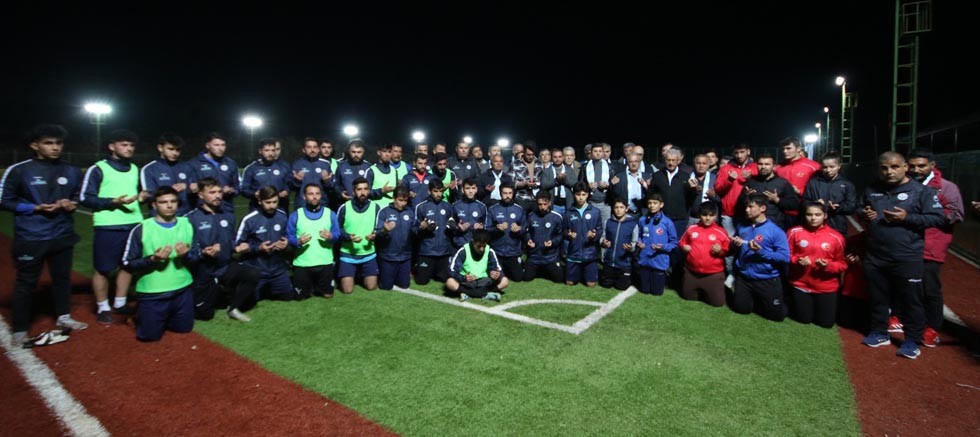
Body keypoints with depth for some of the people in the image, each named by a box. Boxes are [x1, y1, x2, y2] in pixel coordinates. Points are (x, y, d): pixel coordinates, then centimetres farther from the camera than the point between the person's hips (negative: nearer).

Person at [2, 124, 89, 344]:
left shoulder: (71, 172, 3)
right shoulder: (18, 170, -9)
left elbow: (79, 195, 16)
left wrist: (72, 204, -6)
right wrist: (36, 207, -17)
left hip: (62, 235, 4)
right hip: (30, 238, -4)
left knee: (62, 277, 16)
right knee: (26, 283, 4)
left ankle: (63, 317, 32)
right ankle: (20, 330, 16)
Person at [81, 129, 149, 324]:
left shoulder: (135, 169, 14)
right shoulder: (98, 169, -4)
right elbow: (85, 198, -7)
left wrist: (142, 197, 0)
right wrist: (114, 202, -18)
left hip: (134, 224, 6)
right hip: (108, 227, -6)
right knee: (102, 269, 3)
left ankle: (119, 304, 26)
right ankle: (103, 308, 17)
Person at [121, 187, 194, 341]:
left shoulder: (187, 225, 2)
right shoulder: (141, 229, -8)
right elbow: (127, 263, -5)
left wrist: (187, 255, -15)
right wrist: (152, 259, -20)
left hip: (182, 291, 3)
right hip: (152, 293, -3)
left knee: (184, 328, 12)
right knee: (150, 335, 4)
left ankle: (168, 317, 42)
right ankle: (142, 314, 35)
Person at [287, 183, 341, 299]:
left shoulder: (330, 214, 5)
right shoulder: (295, 215, 1)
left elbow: (338, 235, 3)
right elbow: (289, 238, 0)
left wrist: (331, 236, -20)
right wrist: (298, 242, -22)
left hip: (325, 263, 1)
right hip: (302, 264, -1)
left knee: (328, 294, 9)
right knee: (300, 297, 7)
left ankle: (316, 287, 42)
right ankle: (310, 287, 41)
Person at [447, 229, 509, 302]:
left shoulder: (490, 252, -4)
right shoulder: (463, 251, -11)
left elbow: (497, 270, -2)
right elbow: (452, 271, -15)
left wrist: (496, 274, -27)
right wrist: (463, 278, -35)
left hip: (483, 282, 3)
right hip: (466, 282, -2)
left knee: (504, 281, -20)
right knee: (450, 282, -33)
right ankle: (487, 294, -30)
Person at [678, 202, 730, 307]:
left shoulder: (721, 232, -6)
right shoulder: (691, 228, 1)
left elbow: (728, 251, 0)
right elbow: (682, 243, 14)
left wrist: (720, 251, -21)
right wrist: (684, 247, -7)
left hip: (714, 274, -2)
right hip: (692, 272, 3)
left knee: (717, 302, -1)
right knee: (687, 296, 16)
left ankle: (706, 293, 31)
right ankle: (700, 291, 45)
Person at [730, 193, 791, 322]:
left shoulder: (775, 231, -14)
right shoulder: (742, 227, 2)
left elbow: (785, 257, -18)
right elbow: (736, 250, 16)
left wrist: (761, 252, -27)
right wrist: (735, 245, -7)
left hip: (767, 279, -4)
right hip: (743, 277, 4)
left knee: (777, 315, 4)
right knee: (741, 309, 13)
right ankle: (755, 298, 40)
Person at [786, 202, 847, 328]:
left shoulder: (836, 237, -8)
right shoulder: (795, 232, -8)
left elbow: (842, 264, -3)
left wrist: (828, 265, -23)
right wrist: (797, 261, -20)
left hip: (826, 287, 0)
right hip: (801, 284, 0)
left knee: (826, 322, 10)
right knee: (804, 319, 10)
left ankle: (819, 305, 41)